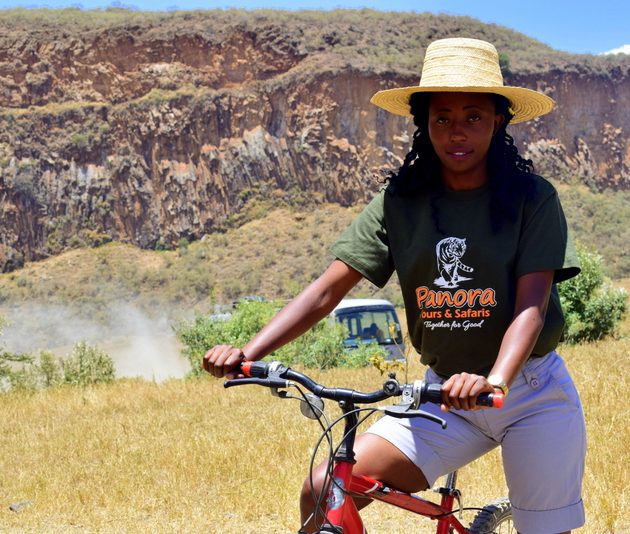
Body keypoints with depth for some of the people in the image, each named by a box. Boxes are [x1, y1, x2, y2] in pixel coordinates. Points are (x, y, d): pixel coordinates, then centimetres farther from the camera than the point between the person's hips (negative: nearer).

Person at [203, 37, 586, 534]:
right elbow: (328, 288, -7)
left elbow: (533, 302, -19)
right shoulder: (400, 202, -2)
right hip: (443, 392, 2)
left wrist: (495, 380, -38)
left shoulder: (531, 197, -9)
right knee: (323, 493, -14)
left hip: (531, 392, -2)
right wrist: (248, 352, -21)